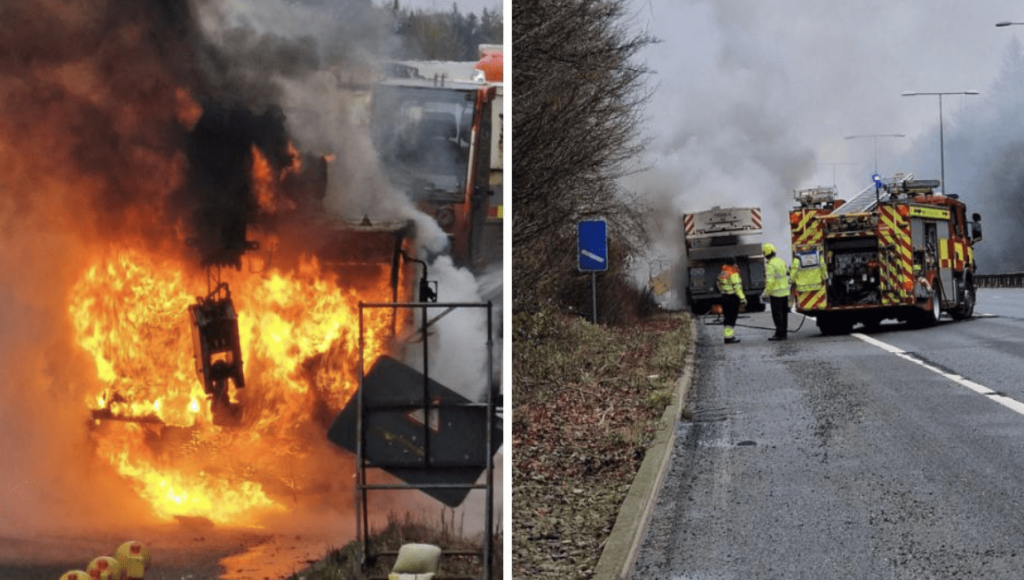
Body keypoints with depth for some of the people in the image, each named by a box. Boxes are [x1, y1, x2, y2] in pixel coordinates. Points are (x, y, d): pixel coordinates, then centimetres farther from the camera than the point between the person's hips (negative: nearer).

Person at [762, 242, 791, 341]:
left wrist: (767, 292, -13)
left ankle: (779, 334, -2)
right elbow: (787, 274, 16)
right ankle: (783, 332, 19)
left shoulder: (770, 265, -17)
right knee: (783, 313, 13)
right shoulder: (781, 261, 9)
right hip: (785, 292, 8)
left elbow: (770, 280, -22)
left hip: (776, 293, -8)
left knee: (777, 314, -3)